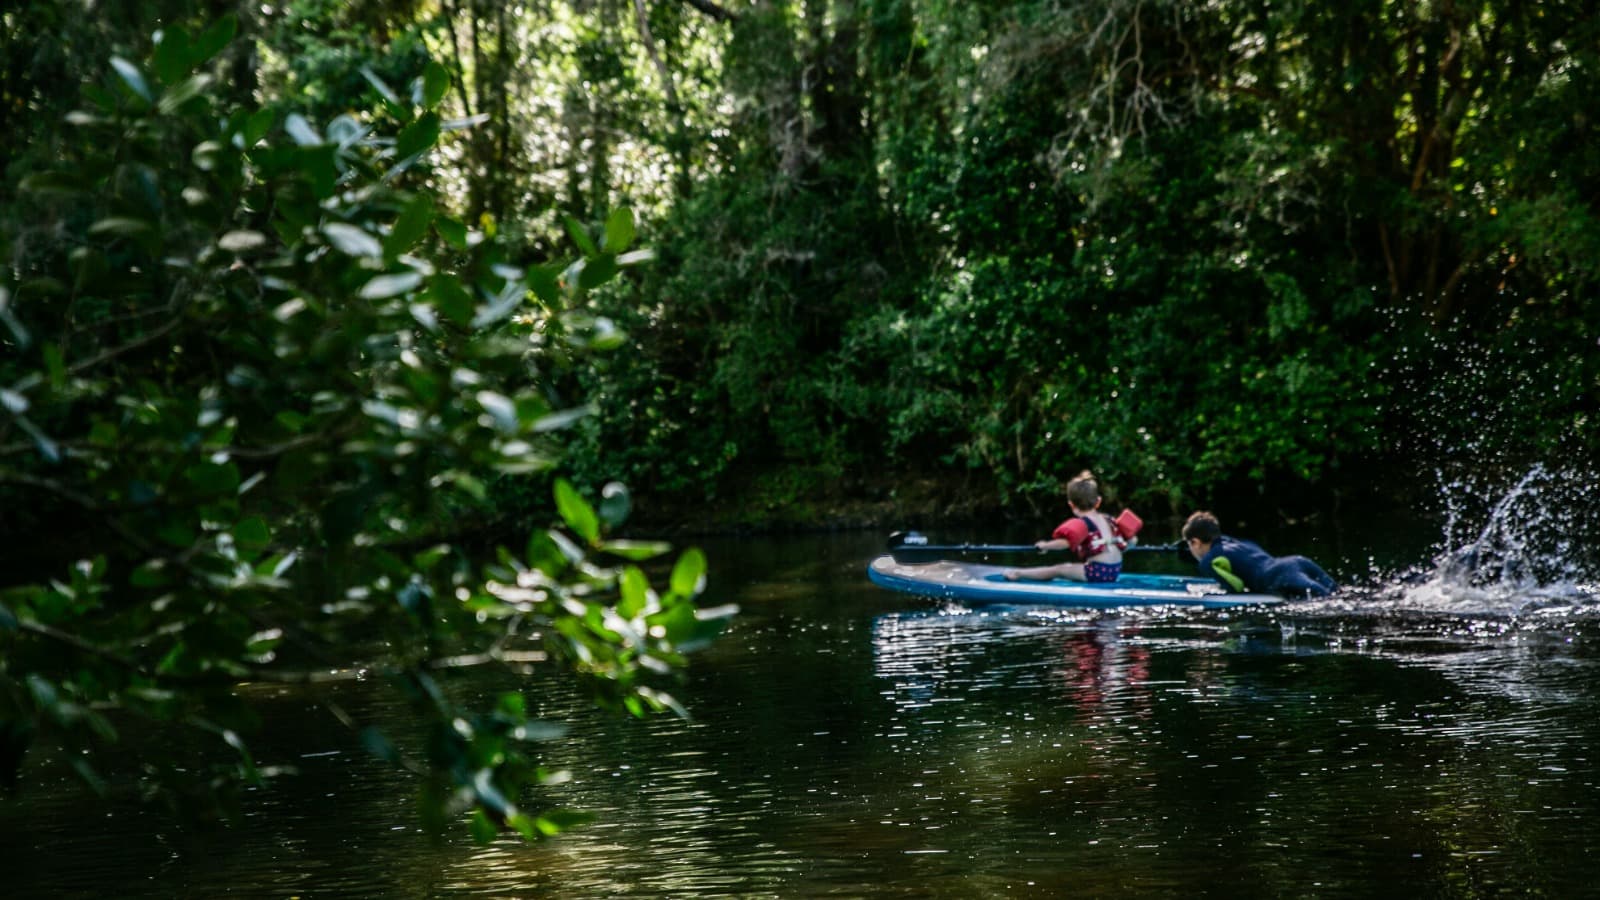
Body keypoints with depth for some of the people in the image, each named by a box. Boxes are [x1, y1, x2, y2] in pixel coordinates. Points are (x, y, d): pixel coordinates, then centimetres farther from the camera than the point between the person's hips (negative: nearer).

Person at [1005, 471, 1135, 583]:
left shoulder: (1081, 523, -10)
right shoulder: (1107, 519, 14)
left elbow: (1066, 542, -26)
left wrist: (1045, 545, -13)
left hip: (1098, 571, -8)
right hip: (1116, 570, 8)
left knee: (1059, 569, 3)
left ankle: (1018, 573, 10)